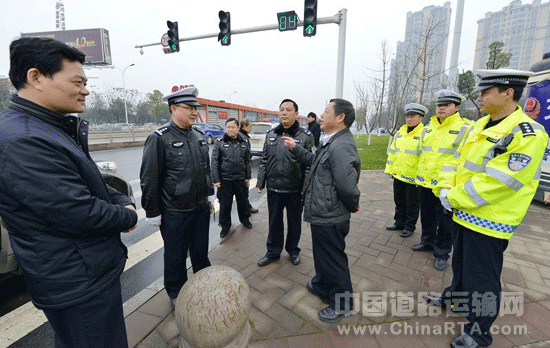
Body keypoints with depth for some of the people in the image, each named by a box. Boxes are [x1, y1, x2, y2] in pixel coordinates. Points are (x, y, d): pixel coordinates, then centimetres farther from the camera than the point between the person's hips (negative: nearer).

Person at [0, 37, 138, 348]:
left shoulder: (56, 130, 8)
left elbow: (93, 183, 13)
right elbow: (79, 214, -28)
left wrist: (124, 202, -4)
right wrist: (128, 217, -11)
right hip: (79, 285, -10)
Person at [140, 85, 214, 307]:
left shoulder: (199, 137, 6)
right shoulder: (159, 139, -14)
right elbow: (149, 179, -12)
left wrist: (209, 195, 17)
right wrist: (152, 213, -9)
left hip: (201, 208, 6)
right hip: (175, 214, -5)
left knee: (201, 252, 21)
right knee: (175, 256, 15)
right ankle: (176, 295, 38)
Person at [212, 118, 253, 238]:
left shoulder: (244, 142, 6)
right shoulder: (220, 142, -3)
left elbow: (247, 161, 11)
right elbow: (214, 162, -4)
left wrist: (248, 177, 9)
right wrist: (216, 179, -9)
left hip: (241, 179, 3)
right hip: (225, 180, -2)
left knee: (243, 201, 17)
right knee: (225, 204, 7)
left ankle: (244, 219, 40)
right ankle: (225, 226, 25)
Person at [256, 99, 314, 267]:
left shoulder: (305, 136, -6)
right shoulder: (271, 134, 6)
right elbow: (264, 160, 10)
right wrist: (260, 182, 8)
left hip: (295, 189, -3)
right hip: (273, 188, 3)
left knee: (294, 222, 15)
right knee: (274, 221, 16)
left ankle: (293, 250, 38)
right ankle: (273, 252, 35)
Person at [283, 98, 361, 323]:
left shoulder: (341, 146, -27)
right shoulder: (331, 143, 9)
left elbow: (348, 186, -32)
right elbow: (314, 161, 23)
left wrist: (353, 206, -14)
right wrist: (295, 148, 18)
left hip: (329, 219, -10)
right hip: (322, 214, 10)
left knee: (333, 259, 10)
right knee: (323, 254, 28)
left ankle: (342, 304, 35)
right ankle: (322, 286, 53)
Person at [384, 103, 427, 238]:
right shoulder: (400, 132, 9)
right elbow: (392, 151, 14)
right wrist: (390, 169, 12)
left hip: (413, 177, -6)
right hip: (398, 175, 6)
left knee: (412, 204, 9)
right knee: (399, 201, 18)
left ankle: (409, 226, 25)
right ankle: (399, 223, 34)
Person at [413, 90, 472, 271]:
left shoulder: (466, 128, -7)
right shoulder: (428, 128, 11)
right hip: (425, 182, 6)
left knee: (445, 222, 8)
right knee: (427, 216, 20)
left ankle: (441, 253, 25)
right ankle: (427, 241, 40)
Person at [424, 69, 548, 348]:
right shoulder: (481, 126, 7)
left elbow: (497, 182, -24)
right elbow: (457, 160, 9)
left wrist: (454, 199, -17)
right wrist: (445, 188, -5)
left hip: (490, 220, -8)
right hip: (465, 213, 8)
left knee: (482, 276, 7)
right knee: (460, 262, 26)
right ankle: (455, 297, 49)